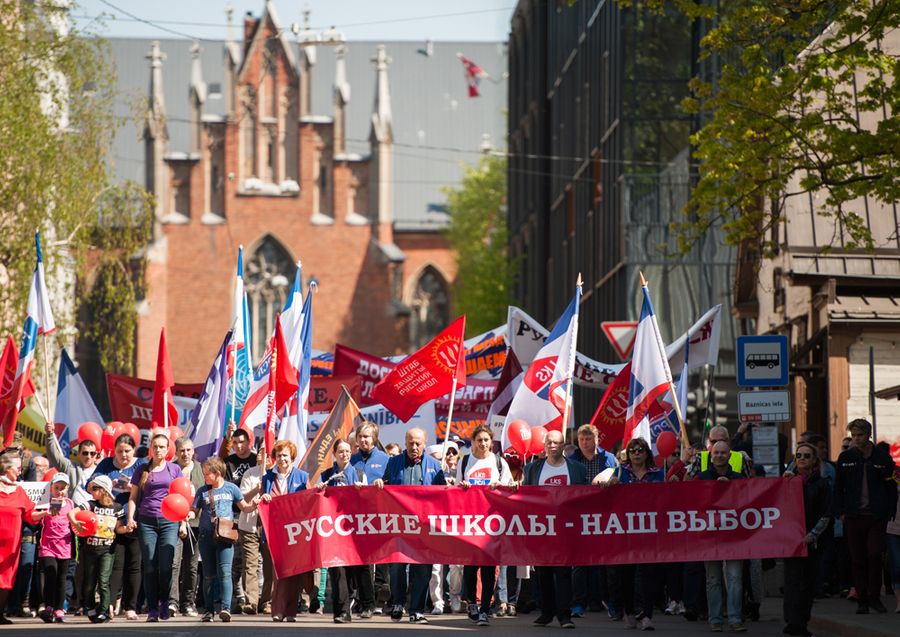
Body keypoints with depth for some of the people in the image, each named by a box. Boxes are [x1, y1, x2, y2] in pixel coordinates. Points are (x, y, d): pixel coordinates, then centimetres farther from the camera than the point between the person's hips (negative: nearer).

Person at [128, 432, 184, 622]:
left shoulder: (174, 469, 9)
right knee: (150, 567, -2)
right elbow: (133, 497, 12)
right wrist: (131, 518, -2)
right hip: (146, 521, 1)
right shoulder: (142, 470, 11)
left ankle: (164, 603, 12)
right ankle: (152, 609, 1)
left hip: (169, 521, -1)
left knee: (166, 566, -7)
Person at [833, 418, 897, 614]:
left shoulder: (882, 457, 3)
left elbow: (891, 487, 7)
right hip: (854, 516, 2)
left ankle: (874, 597, 2)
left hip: (877, 516, -2)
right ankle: (862, 600, 7)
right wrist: (840, 512, 4)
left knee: (875, 555, -9)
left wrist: (890, 512, 0)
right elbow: (838, 487, 12)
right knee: (858, 559, 2)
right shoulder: (845, 458, 7)